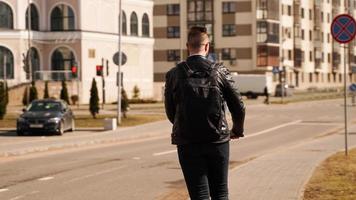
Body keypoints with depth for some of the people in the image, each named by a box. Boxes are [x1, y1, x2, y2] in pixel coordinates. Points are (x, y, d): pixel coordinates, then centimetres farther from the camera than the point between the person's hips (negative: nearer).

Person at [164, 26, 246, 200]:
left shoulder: (174, 74, -2)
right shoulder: (219, 71, -3)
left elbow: (170, 111, 6)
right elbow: (238, 106, 0)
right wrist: (237, 130, 20)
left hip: (187, 142, 0)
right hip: (217, 140, 0)